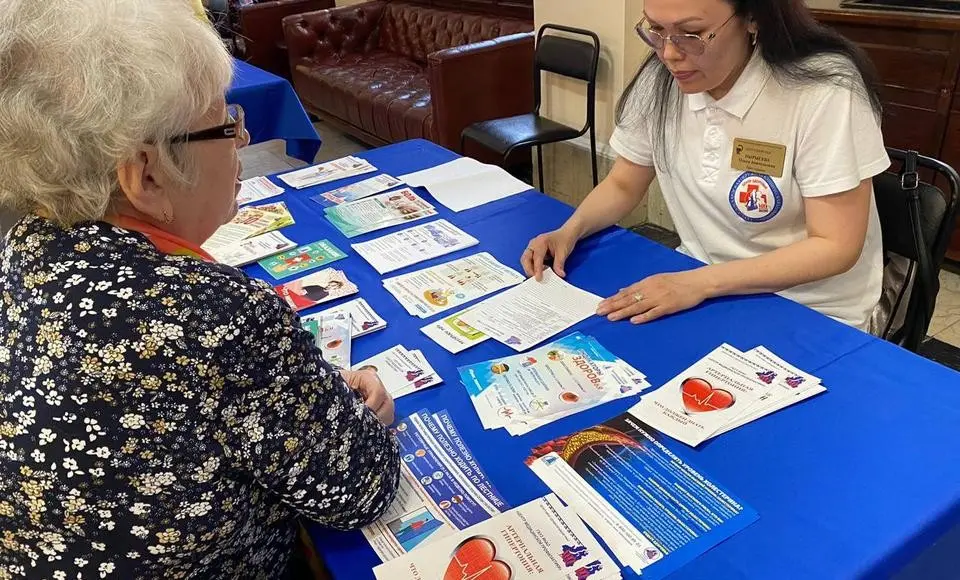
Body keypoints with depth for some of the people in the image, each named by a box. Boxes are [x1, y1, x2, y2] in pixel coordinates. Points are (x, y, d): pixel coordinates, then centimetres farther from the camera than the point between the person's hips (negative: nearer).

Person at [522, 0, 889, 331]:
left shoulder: (824, 92, -22)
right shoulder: (660, 81, -6)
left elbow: (836, 246, -20)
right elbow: (623, 185, 6)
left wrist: (701, 283, -29)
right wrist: (570, 231, -14)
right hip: (693, 281, 5)